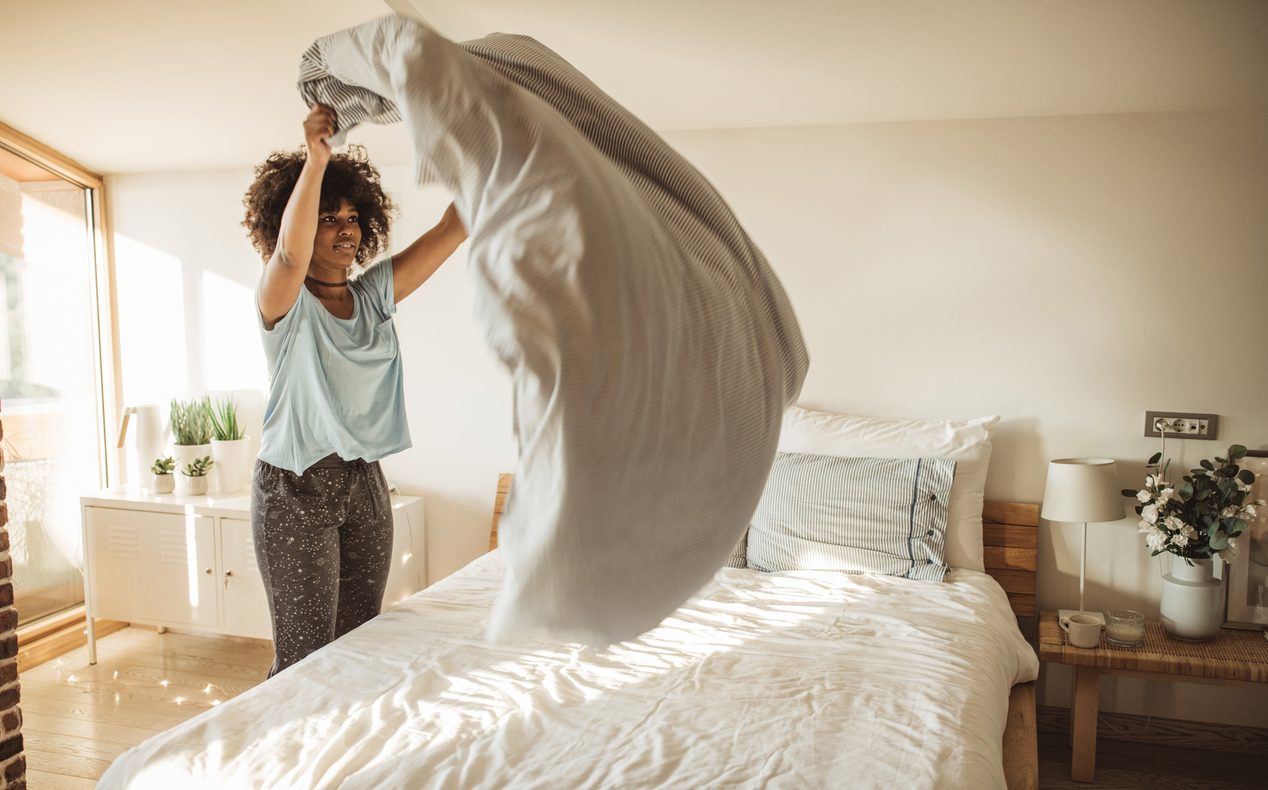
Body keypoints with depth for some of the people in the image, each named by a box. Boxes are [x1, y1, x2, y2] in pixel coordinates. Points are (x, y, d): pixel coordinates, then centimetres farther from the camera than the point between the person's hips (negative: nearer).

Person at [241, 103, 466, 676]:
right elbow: (289, 253, -32)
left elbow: (452, 229, -1)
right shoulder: (283, 300, -6)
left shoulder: (374, 295, 7)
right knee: (305, 657, -1)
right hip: (295, 490, -5)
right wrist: (316, 159, -43)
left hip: (364, 484, 6)